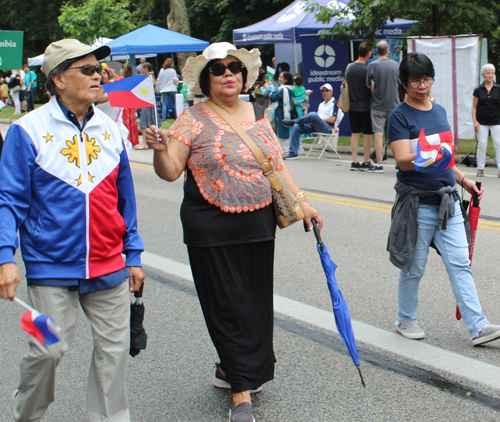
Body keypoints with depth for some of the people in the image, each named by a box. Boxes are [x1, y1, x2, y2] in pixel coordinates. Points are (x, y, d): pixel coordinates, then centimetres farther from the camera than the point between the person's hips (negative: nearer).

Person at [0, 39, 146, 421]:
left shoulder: (110, 129, 8)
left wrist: (133, 255, 14)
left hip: (109, 266, 4)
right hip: (51, 265, -4)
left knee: (114, 348, 7)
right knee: (49, 350, -1)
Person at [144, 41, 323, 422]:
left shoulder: (259, 115, 10)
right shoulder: (193, 120, -3)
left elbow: (278, 165, 15)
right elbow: (170, 171, -8)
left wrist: (300, 200, 8)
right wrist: (160, 149, -27)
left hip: (259, 224, 5)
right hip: (211, 230, -5)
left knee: (255, 302, 11)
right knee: (227, 305, -1)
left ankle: (230, 369, 33)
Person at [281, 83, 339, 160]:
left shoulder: (334, 104, 3)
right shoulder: (321, 104, 29)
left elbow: (332, 120, -8)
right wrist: (311, 121, 0)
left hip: (327, 127, -8)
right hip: (315, 126, 8)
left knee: (313, 115, -36)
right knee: (297, 127, -16)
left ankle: (293, 122, -14)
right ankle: (293, 152, -19)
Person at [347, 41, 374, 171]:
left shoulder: (349, 67, 5)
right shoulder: (367, 69, -14)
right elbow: (371, 87, -12)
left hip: (353, 105, 6)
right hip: (365, 106, -6)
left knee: (355, 133, 10)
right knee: (367, 134, 3)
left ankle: (354, 162, 10)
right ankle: (366, 163, 6)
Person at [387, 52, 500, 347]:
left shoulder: (440, 111, 12)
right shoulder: (400, 116, -8)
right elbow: (403, 160, -20)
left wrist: (463, 180, 21)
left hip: (448, 200, 6)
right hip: (417, 203, -6)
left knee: (460, 264, 2)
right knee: (413, 268, 6)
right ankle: (406, 320, 25)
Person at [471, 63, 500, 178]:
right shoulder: (478, 90, 2)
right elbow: (474, 107, 3)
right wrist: (475, 121, -5)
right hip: (482, 123, 0)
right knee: (482, 145, 2)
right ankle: (480, 168, 12)